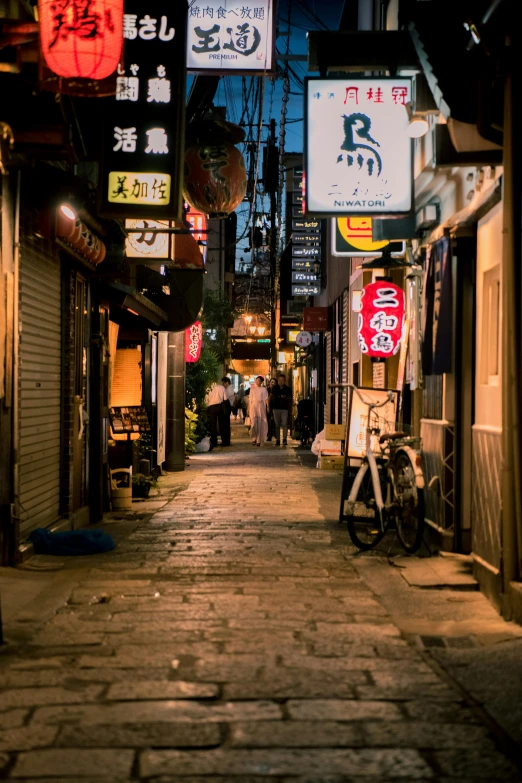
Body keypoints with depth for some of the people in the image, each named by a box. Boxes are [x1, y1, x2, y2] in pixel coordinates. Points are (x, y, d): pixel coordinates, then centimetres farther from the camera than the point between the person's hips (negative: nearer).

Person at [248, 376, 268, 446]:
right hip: (253, 406, 1)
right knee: (253, 423, -11)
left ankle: (258, 440, 2)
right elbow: (250, 399, 14)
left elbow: (266, 399, -1)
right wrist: (248, 408, 8)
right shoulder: (252, 389, 13)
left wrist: (267, 407, -12)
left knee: (260, 424, -2)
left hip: (260, 406, -1)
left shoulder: (263, 389, 5)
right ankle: (254, 439, -6)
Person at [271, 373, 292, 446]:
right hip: (276, 408, 2)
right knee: (277, 425, 4)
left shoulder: (288, 389, 6)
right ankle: (277, 440, 7)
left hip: (285, 408, -2)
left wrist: (285, 398, -11)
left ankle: (284, 439, -11)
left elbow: (290, 399, 7)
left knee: (285, 424, -12)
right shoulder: (274, 388, 10)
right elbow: (272, 397, 18)